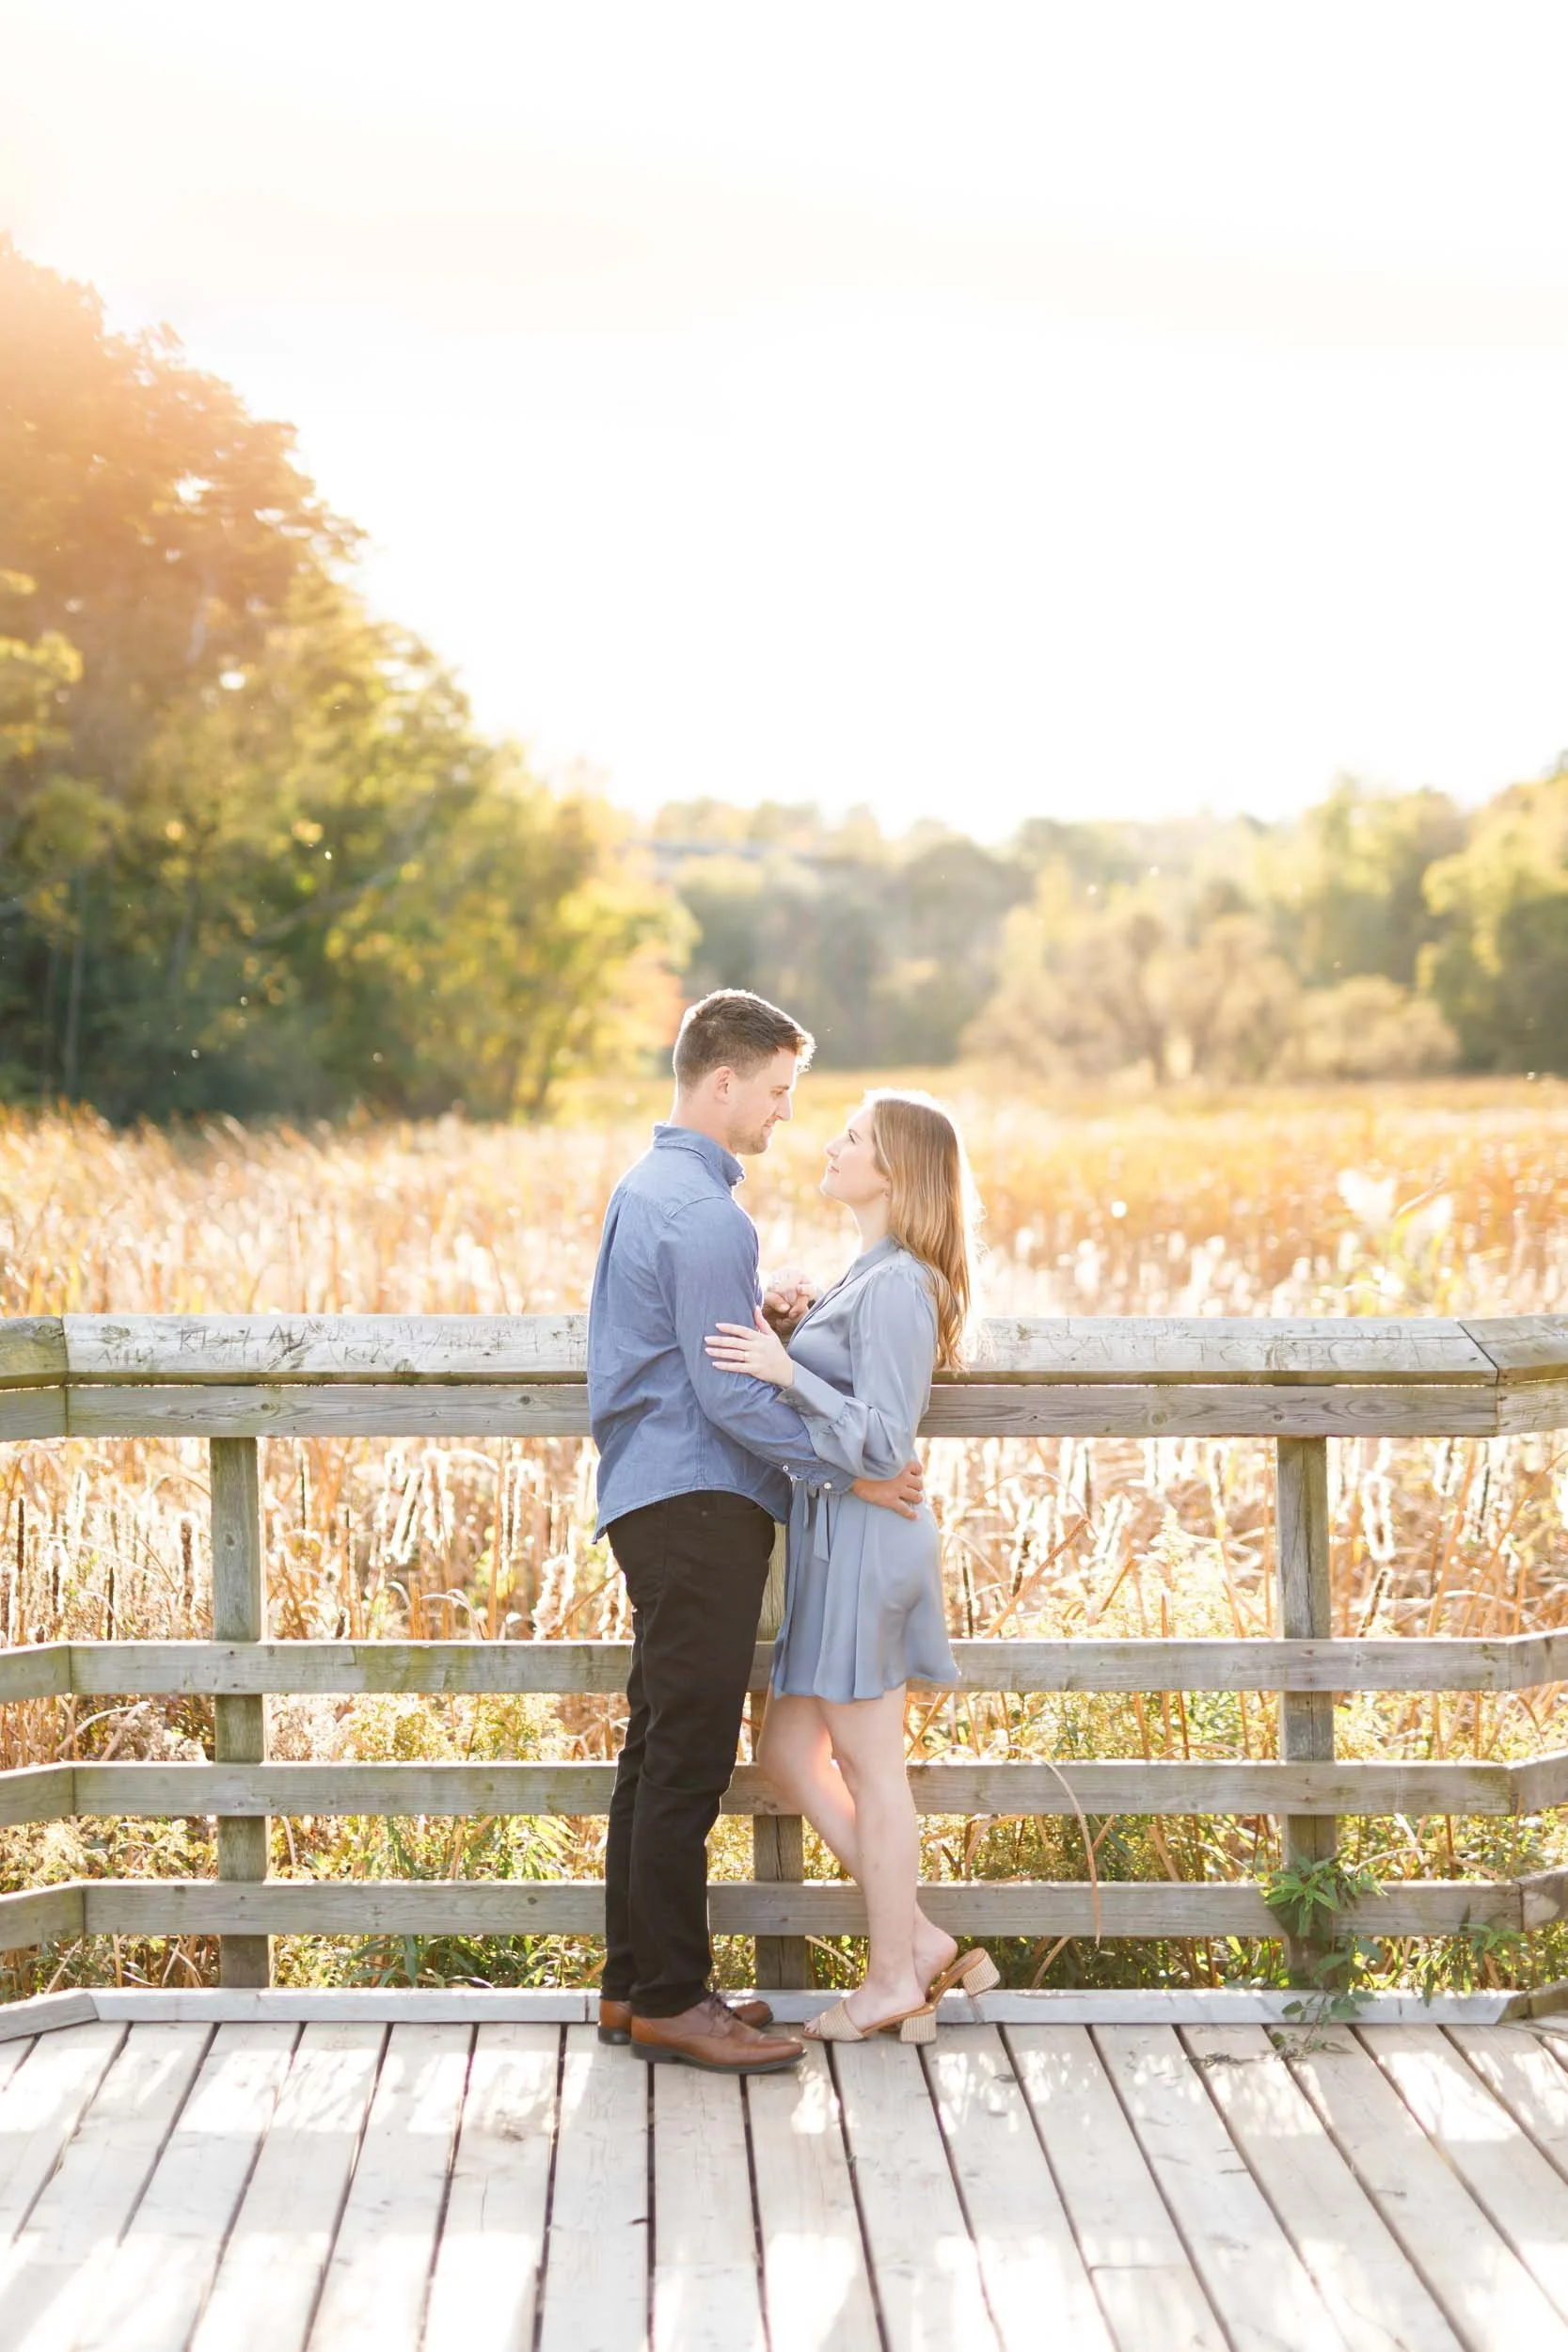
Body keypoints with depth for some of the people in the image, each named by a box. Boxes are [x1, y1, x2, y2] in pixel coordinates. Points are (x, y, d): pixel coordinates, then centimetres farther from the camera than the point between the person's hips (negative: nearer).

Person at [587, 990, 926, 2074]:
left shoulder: (647, 1189, 16)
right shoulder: (702, 1212, -16)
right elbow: (728, 1394, -19)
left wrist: (763, 1318, 11)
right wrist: (848, 1470, -12)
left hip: (654, 1497, 11)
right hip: (699, 1505, -11)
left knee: (661, 1750, 13)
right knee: (690, 1758, -6)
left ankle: (636, 1983, 20)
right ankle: (670, 2000, 0)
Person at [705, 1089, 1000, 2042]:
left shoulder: (896, 1286, -16)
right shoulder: (874, 1276, 15)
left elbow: (884, 1440, -20)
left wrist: (788, 1372, -26)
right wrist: (789, 1341, 7)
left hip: (865, 1536, -10)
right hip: (837, 1540, 10)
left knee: (871, 1768, 1)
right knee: (788, 1755, 14)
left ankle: (895, 1979, 13)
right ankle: (920, 1939, 18)